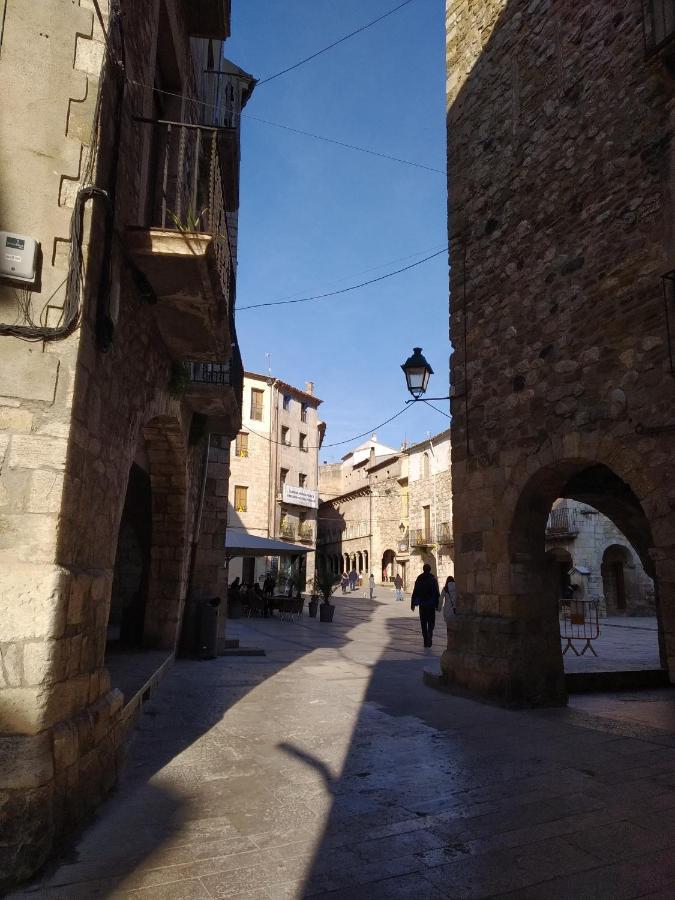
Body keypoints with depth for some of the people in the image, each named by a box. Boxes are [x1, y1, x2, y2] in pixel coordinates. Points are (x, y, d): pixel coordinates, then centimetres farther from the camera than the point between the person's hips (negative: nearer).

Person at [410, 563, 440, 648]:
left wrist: (413, 604, 8)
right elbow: (437, 593, -5)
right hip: (431, 604, -2)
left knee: (423, 623, 10)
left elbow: (415, 592, 3)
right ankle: (429, 636, -16)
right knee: (431, 622, 6)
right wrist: (437, 605, 0)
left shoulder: (419, 578, 1)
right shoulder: (433, 578, -4)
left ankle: (426, 641, 11)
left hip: (422, 604, 2)